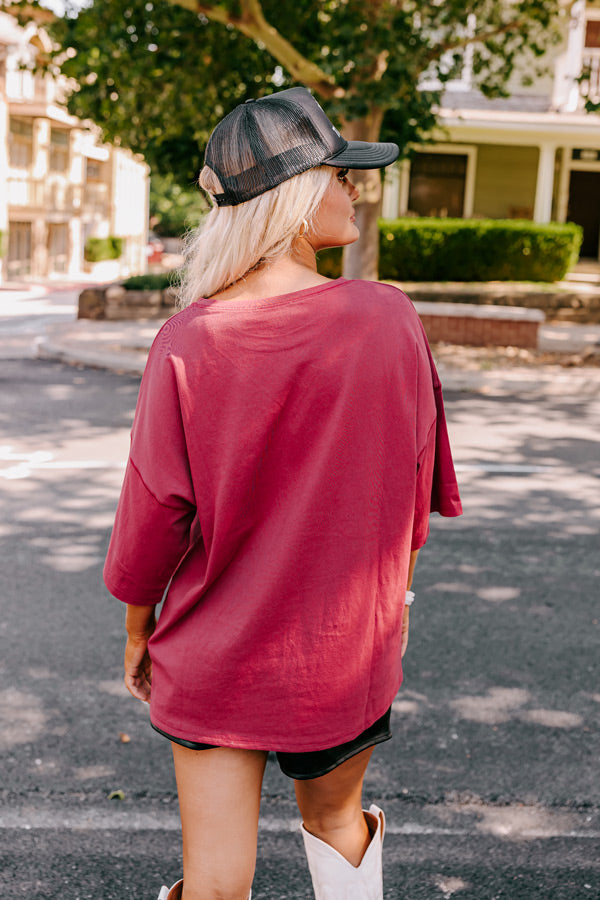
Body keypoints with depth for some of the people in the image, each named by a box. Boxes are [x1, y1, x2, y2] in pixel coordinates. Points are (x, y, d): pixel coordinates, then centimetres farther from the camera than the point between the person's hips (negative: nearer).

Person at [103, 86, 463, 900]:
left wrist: (138, 633, 7)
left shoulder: (187, 343, -17)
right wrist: (393, 600, 14)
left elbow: (152, 518, -10)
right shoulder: (389, 321, -15)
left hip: (211, 657, -1)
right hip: (348, 651, 1)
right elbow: (412, 487, -3)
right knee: (336, 821, 27)